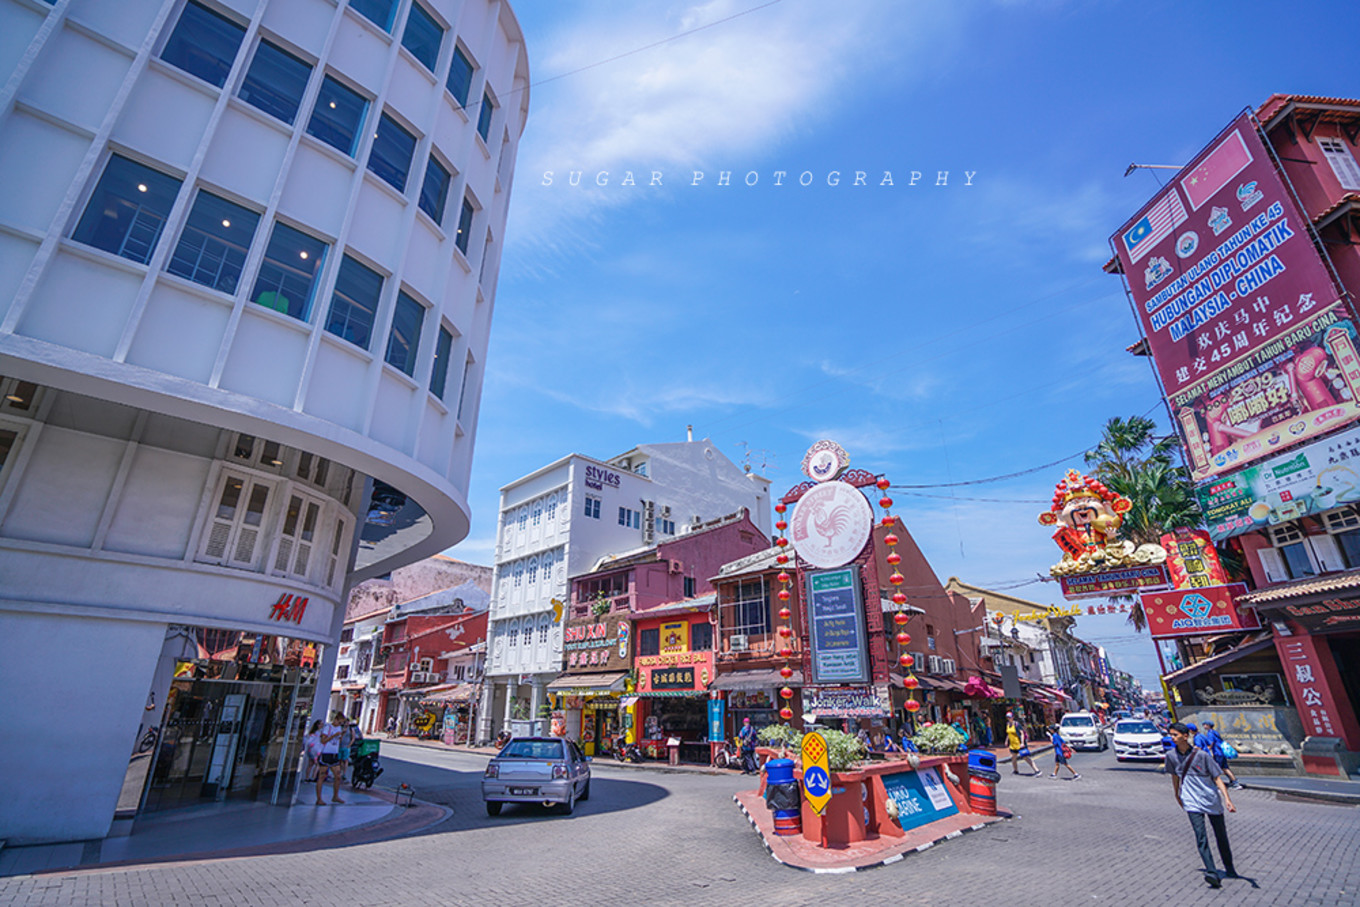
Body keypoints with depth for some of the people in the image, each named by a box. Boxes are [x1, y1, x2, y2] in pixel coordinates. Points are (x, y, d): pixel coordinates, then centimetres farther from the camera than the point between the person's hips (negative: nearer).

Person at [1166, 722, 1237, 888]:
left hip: (1212, 800, -1)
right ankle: (1212, 873, -20)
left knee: (1221, 835, 14)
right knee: (1200, 836, -15)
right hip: (1192, 803, 1)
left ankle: (1229, 868, 36)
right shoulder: (1171, 755, -3)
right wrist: (1177, 795, 22)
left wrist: (1227, 799, -21)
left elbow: (1217, 778, -9)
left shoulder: (1202, 755, -12)